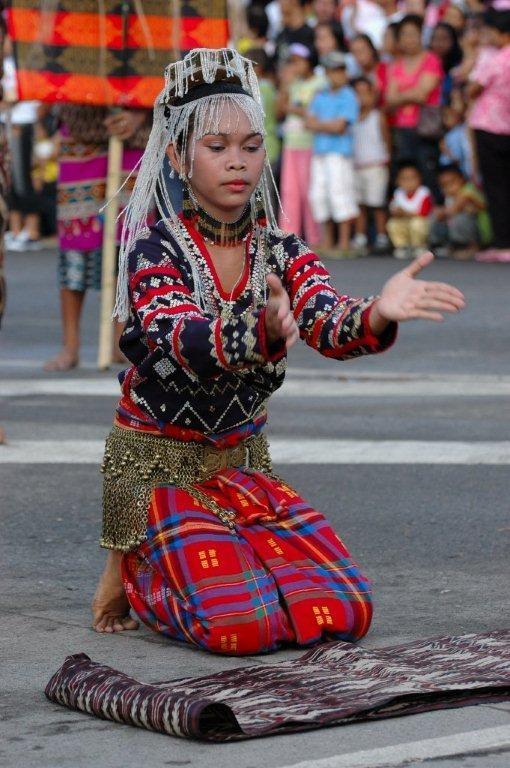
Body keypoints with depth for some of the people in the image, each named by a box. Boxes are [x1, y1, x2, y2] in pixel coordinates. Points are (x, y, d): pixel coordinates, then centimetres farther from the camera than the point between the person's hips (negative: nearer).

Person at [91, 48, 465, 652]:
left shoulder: (284, 254, -1)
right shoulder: (155, 250, -13)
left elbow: (328, 327, -22)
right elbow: (186, 343, -32)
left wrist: (378, 314, -47)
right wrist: (264, 330, -55)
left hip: (243, 464, 5)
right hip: (156, 464, -5)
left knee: (344, 612, -12)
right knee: (239, 623, -27)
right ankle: (134, 571, 6)